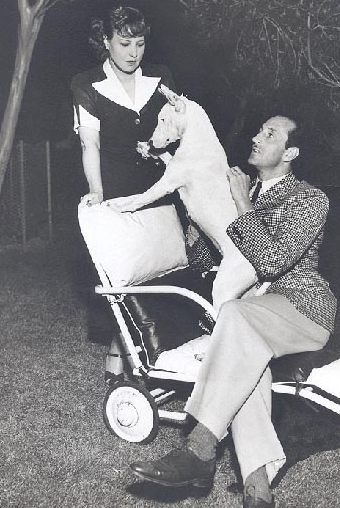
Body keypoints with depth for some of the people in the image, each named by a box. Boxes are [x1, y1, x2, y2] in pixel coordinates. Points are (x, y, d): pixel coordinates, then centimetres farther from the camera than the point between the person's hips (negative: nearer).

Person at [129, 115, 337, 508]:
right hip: (256, 306, 5)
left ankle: (199, 450, -40)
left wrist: (243, 205, -11)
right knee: (244, 361, -32)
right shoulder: (246, 193, 20)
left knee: (236, 316, -36)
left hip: (304, 303, -5)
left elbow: (271, 261, -16)